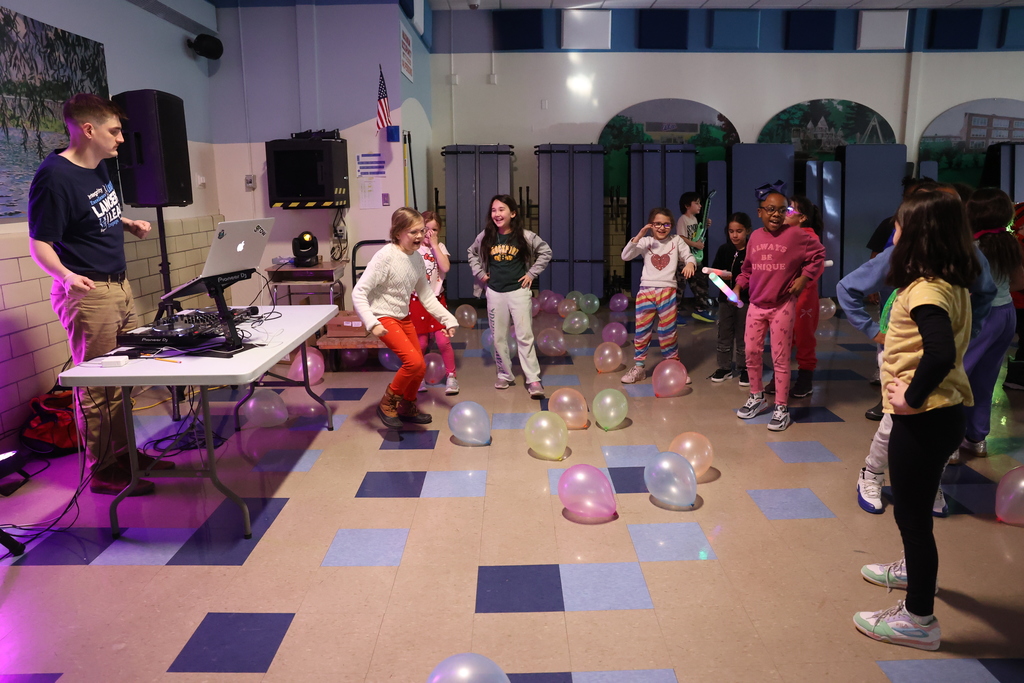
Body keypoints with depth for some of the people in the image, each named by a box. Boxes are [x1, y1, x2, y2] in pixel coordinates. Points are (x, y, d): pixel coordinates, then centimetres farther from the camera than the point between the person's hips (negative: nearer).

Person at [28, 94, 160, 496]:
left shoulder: (98, 167, 9)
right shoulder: (54, 177, -17)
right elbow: (39, 244, -17)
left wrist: (127, 224, 10)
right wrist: (66, 275, -35)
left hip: (119, 286, 9)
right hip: (87, 293, -9)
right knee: (96, 386, -1)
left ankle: (123, 452, 27)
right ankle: (103, 470, 10)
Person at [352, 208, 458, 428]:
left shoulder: (417, 258, 0)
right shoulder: (385, 256, -21)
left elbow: (427, 296, 9)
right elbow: (359, 292, -22)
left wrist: (448, 319, 3)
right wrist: (372, 324, -32)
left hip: (404, 317, 7)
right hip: (384, 318, -7)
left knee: (420, 367, 9)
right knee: (413, 361, -22)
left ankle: (407, 407, 35)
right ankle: (387, 404, 1)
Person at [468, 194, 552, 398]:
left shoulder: (525, 236, -8)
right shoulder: (486, 236, -1)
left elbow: (546, 252, 2)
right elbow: (472, 253, 17)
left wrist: (532, 273, -4)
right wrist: (479, 273, 5)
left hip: (519, 291, -3)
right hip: (495, 292, 3)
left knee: (525, 336, -3)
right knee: (499, 337, 9)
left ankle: (533, 380, 0)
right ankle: (505, 375, 23)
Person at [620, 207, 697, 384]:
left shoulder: (676, 241, 8)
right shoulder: (646, 242, 6)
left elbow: (689, 256, 6)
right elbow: (625, 256, -3)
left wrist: (690, 264, -18)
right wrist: (639, 236, -13)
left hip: (667, 291, 0)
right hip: (646, 290, 1)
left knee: (668, 331, 5)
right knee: (641, 330, 4)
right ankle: (638, 367, 15)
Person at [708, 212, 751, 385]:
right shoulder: (723, 249, 2)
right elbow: (714, 270, 6)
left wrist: (734, 278, -24)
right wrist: (720, 275, -15)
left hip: (745, 298, -4)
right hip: (725, 297, 4)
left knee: (743, 336, 5)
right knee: (724, 334, 10)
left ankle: (744, 369, 17)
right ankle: (725, 368, 21)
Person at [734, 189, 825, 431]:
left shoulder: (795, 235, -9)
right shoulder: (755, 236, 4)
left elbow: (818, 255, 0)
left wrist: (804, 278, -7)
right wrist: (738, 286, 3)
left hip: (783, 306, -5)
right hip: (756, 305, 5)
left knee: (780, 357, 0)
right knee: (751, 352, 10)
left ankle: (781, 408, 11)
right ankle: (757, 398, 29)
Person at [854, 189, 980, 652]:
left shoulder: (926, 290, -22)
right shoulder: (952, 284, 8)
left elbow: (941, 353, -36)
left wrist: (912, 397, -24)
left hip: (926, 418, -10)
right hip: (942, 411, 10)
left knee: (912, 512, 3)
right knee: (913, 506, 28)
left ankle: (919, 620, 16)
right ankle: (912, 569, 51)